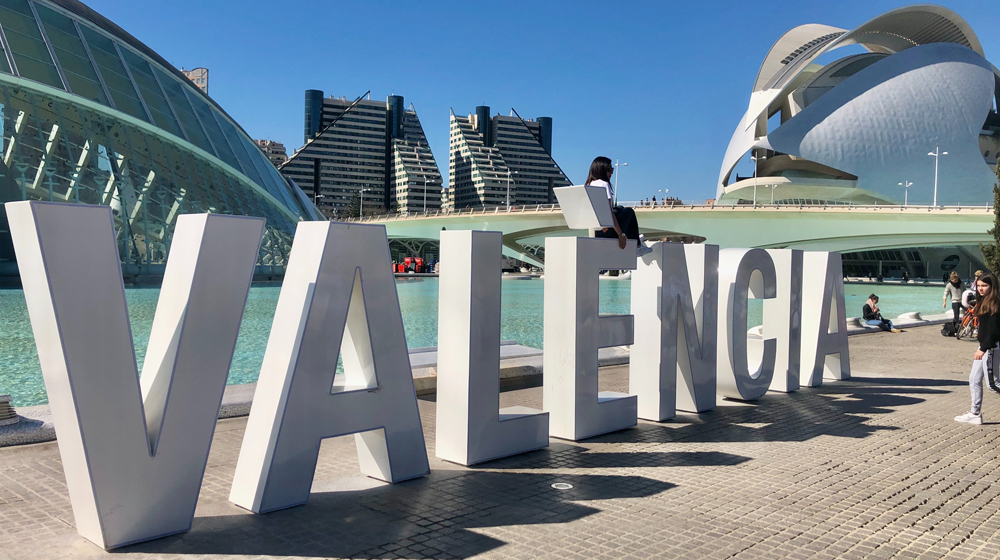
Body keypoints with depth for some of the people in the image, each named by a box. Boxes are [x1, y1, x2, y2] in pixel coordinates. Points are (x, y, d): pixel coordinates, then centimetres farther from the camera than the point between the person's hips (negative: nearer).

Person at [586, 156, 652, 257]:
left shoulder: (588, 185, 9)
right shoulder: (604, 184, -15)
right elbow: (609, 212, -22)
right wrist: (621, 234, -19)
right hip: (606, 232, -8)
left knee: (620, 208, 31)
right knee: (629, 211, 19)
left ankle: (636, 242, 39)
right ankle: (637, 246, 27)